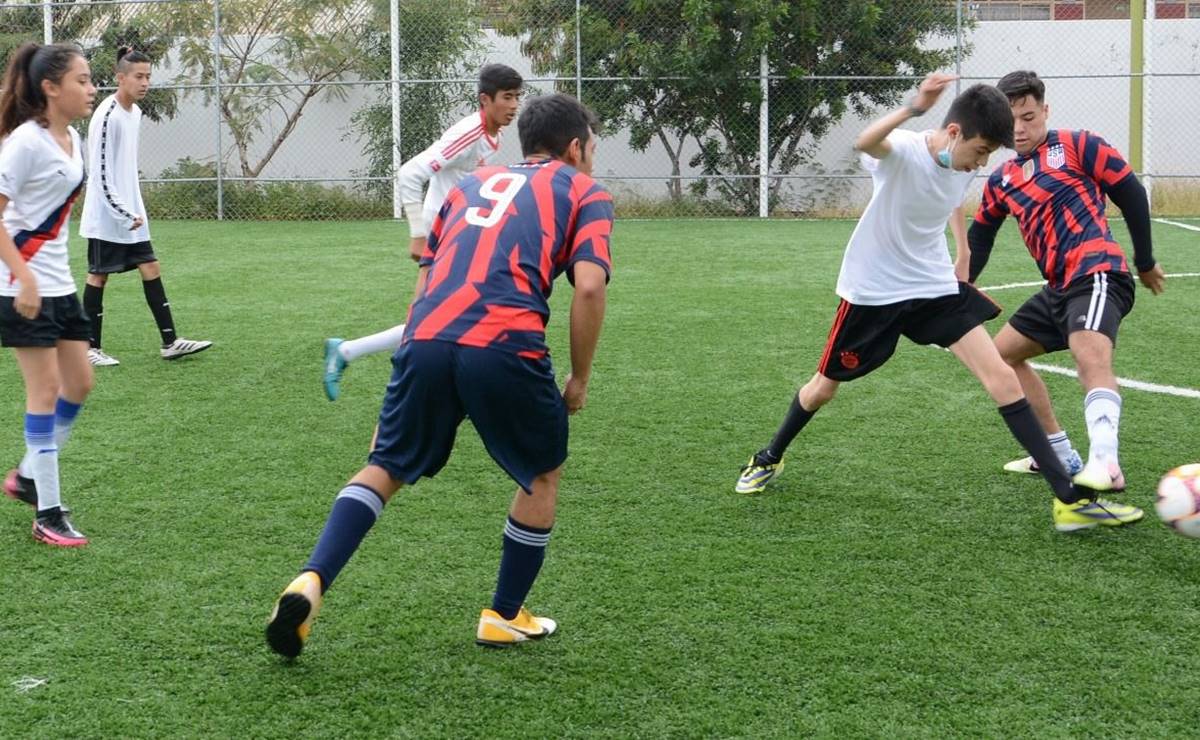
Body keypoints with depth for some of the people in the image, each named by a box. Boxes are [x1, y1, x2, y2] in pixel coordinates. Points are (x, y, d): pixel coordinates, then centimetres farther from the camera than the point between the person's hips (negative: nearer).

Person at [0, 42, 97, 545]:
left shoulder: (72, 140, 8)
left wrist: (50, 271, 19)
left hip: (59, 285, 8)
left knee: (79, 382, 10)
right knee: (46, 389, -5)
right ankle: (48, 515, 3)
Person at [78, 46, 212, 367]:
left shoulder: (135, 111, 10)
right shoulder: (107, 116, -17)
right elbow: (100, 173, -19)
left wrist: (135, 212, 16)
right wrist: (124, 213, -19)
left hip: (131, 213, 8)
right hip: (106, 216, -8)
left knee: (151, 270, 5)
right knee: (99, 275, 0)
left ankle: (170, 342, 7)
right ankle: (91, 348, 10)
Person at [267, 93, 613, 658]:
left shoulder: (473, 183, 31)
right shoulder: (584, 192, 17)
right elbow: (588, 287, 1)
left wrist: (426, 351, 34)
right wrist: (579, 379, 10)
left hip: (426, 340, 4)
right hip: (506, 347, -4)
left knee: (386, 467, 19)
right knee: (543, 474, 21)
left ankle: (310, 582, 0)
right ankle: (504, 617, 27)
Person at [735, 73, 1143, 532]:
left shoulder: (963, 168, -6)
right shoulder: (903, 152, -24)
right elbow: (865, 143, -50)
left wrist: (963, 246, 25)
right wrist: (914, 109, -66)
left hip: (936, 289, 4)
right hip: (871, 292, -4)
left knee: (1002, 377, -11)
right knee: (824, 387, 12)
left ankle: (1068, 499, -10)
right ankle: (770, 458, 43)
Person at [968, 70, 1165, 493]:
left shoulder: (1077, 146, -2)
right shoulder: (1001, 181, 17)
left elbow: (1131, 194, 1)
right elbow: (979, 236, 29)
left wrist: (1145, 263, 6)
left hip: (1096, 273, -9)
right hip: (1059, 288, 9)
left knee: (1091, 359, -33)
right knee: (1003, 353, 17)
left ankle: (1105, 464, -50)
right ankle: (1061, 457, 21)